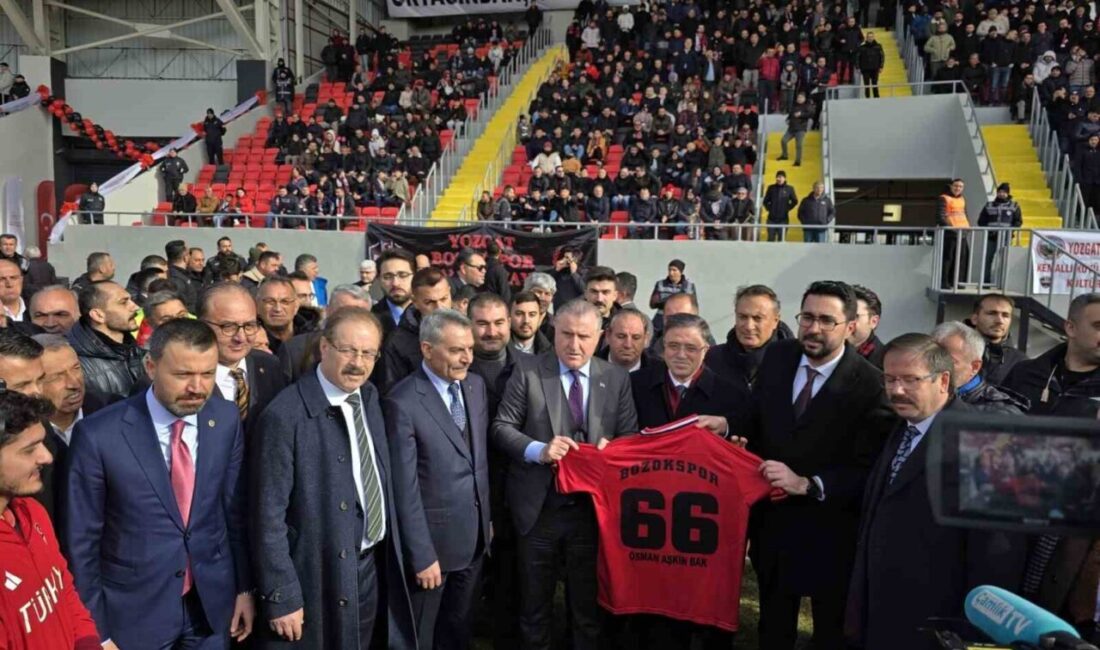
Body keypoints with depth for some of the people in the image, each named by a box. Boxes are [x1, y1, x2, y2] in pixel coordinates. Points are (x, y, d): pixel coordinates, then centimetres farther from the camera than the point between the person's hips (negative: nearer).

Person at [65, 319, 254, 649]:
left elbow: (235, 510, 2)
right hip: (134, 610, -3)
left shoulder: (226, 420, -7)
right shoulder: (98, 435, -17)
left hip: (213, 604, 3)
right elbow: (81, 538, -9)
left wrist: (244, 587, 6)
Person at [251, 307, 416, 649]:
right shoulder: (285, 415, -19)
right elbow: (269, 516, -17)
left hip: (376, 567, 6)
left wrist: (391, 553, 14)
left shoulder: (368, 397, 3)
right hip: (320, 576, -6)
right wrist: (282, 597, -16)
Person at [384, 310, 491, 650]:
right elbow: (405, 488, -19)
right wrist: (421, 556, -16)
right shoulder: (403, 402, -20)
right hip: (433, 538, -6)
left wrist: (486, 516, 12)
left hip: (475, 534, 6)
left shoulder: (476, 384, 1)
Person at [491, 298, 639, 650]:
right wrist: (538, 450, -22)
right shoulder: (527, 373, -5)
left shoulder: (617, 379, 2)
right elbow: (502, 427, -6)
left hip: (593, 507, 1)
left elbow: (631, 437, 2)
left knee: (588, 604, 18)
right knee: (534, 603, 18)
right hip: (538, 507, -1)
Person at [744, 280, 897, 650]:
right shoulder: (777, 358, -5)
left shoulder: (869, 385, -20)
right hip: (771, 522, 4)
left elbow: (869, 470, -21)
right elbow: (755, 424, 7)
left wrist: (806, 484, -30)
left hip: (829, 533, -4)